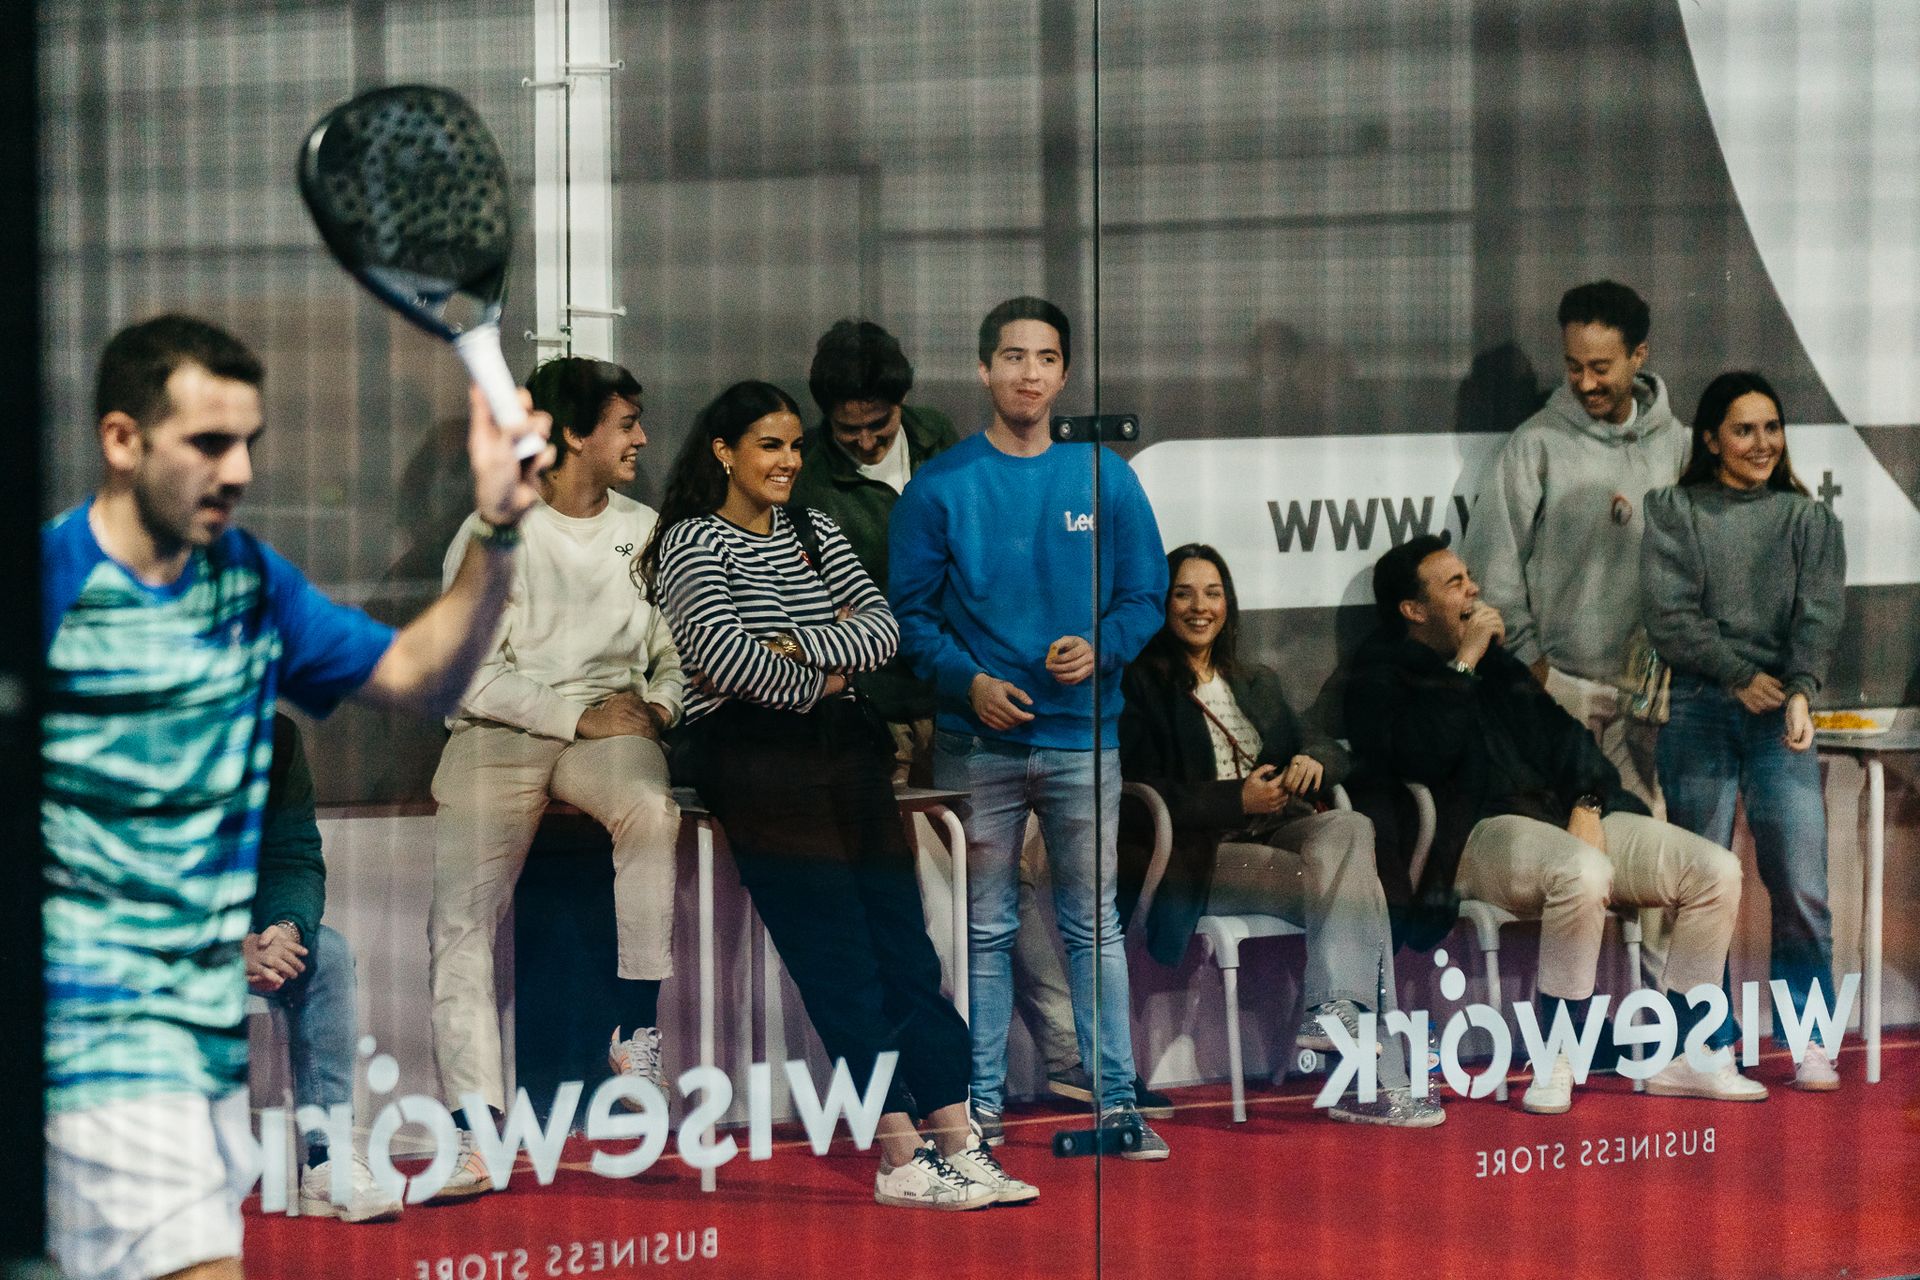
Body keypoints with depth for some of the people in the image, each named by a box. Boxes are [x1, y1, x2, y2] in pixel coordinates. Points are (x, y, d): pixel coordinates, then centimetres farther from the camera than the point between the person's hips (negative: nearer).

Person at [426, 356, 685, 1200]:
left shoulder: (647, 534, 13)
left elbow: (680, 655, 15)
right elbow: (470, 675, -6)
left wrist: (657, 705, -7)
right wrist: (579, 714, -12)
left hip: (611, 728, 1)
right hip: (499, 735, -1)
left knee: (650, 807, -34)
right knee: (462, 916, -17)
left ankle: (635, 1032, -24)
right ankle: (474, 1131, -19)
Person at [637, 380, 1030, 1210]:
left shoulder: (815, 534, 21)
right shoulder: (692, 544, 1)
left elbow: (882, 626, 8)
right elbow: (724, 654, -14)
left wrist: (794, 648, -7)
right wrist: (815, 684, -2)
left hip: (842, 747, 6)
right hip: (754, 758, -6)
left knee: (906, 947, -2)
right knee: (839, 961, -11)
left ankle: (956, 1145, -4)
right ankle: (900, 1157, -13)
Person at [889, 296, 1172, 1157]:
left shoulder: (1105, 481, 6)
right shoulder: (940, 487, 2)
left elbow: (1146, 596, 7)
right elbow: (909, 611, 2)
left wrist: (1100, 648, -12)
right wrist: (967, 681, -13)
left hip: (1082, 738, 1)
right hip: (977, 743, -1)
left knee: (1094, 925, 3)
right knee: (985, 928, 5)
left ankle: (1117, 1101, 6)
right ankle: (982, 1101, 12)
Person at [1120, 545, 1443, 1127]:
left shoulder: (1259, 684, 26)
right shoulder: (1142, 687, 4)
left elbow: (1334, 751, 20)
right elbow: (1143, 794, -7)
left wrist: (1313, 760, -6)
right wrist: (1237, 800, -16)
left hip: (1280, 835, 6)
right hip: (1197, 858, -6)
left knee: (1350, 829, -31)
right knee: (1356, 886, -29)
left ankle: (1333, 1008, -41)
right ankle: (1373, 1076, -41)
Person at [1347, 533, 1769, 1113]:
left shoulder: (1498, 664, 28)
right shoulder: (1381, 679, 5)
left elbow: (1562, 733, 20)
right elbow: (1422, 755, -15)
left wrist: (1587, 802, 1)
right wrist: (1463, 664, -8)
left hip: (1569, 822, 8)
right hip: (1479, 836, -7)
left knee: (1717, 870, -11)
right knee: (1582, 872, -40)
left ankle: (1681, 1056, -7)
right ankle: (1556, 1064, -27)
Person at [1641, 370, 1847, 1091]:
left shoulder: (1808, 519, 12)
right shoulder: (1674, 512, 8)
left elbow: (1820, 617, 0)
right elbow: (1667, 615, -1)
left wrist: (1800, 692, -16)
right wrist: (1740, 675, -10)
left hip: (1780, 714, 0)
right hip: (1698, 710, 0)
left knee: (1801, 888, -10)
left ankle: (1810, 1044, -3)